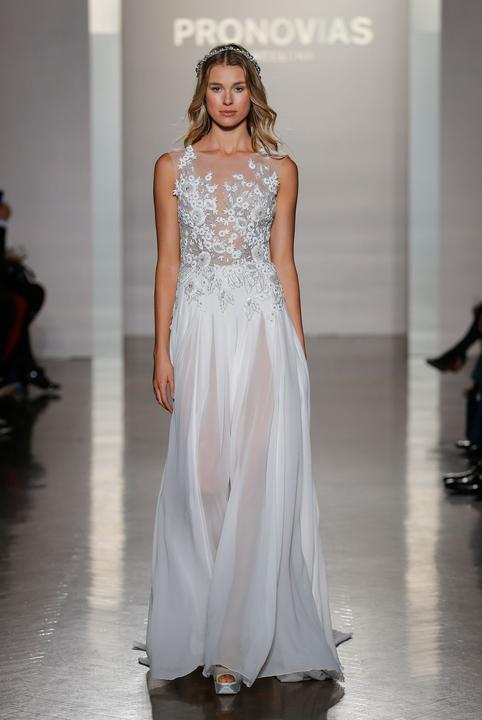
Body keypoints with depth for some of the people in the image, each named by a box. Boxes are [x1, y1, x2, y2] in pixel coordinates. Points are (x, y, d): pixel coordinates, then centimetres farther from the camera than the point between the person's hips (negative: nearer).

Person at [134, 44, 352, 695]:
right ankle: (203, 624, 13)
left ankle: (241, 640, 5)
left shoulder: (280, 169, 9)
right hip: (200, 329, 0)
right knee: (201, 478, -2)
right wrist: (162, 351, 1)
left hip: (264, 329, 0)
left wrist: (298, 347, 4)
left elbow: (284, 262, 9)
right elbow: (168, 261, 7)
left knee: (260, 477, -5)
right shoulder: (173, 167, 8)